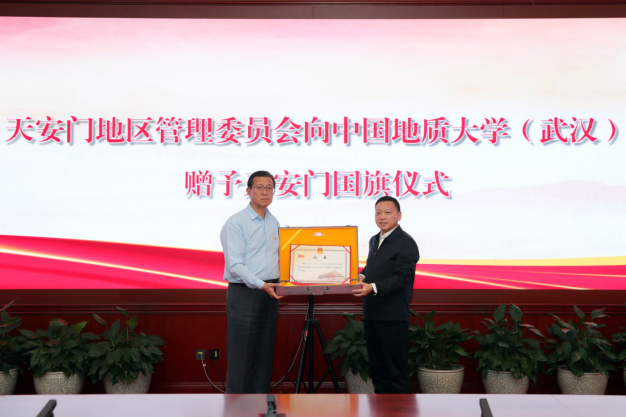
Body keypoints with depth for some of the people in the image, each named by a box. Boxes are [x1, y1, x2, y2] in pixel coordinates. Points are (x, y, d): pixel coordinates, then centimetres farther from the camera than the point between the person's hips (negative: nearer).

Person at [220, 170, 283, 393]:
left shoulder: (274, 223, 12)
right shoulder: (236, 223, -10)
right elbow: (234, 265, -18)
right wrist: (261, 285, -26)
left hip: (269, 293, 7)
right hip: (244, 293, -7)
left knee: (264, 352, 11)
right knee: (241, 354, -2)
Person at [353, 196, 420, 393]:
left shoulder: (406, 243, -10)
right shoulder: (374, 240, 17)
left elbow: (402, 277, -18)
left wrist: (373, 287, -29)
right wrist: (362, 276, 3)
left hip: (392, 317, -8)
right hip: (372, 314, 9)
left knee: (395, 369, -3)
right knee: (376, 367, 15)